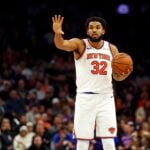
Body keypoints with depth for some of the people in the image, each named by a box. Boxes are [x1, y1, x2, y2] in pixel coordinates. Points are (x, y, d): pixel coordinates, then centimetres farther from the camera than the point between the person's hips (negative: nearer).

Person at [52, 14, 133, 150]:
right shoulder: (80, 44, -2)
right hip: (85, 98, -3)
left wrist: (125, 74, -7)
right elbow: (61, 45, -23)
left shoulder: (112, 49, 8)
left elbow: (117, 76, 17)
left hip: (106, 98, 3)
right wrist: (58, 33, -45)